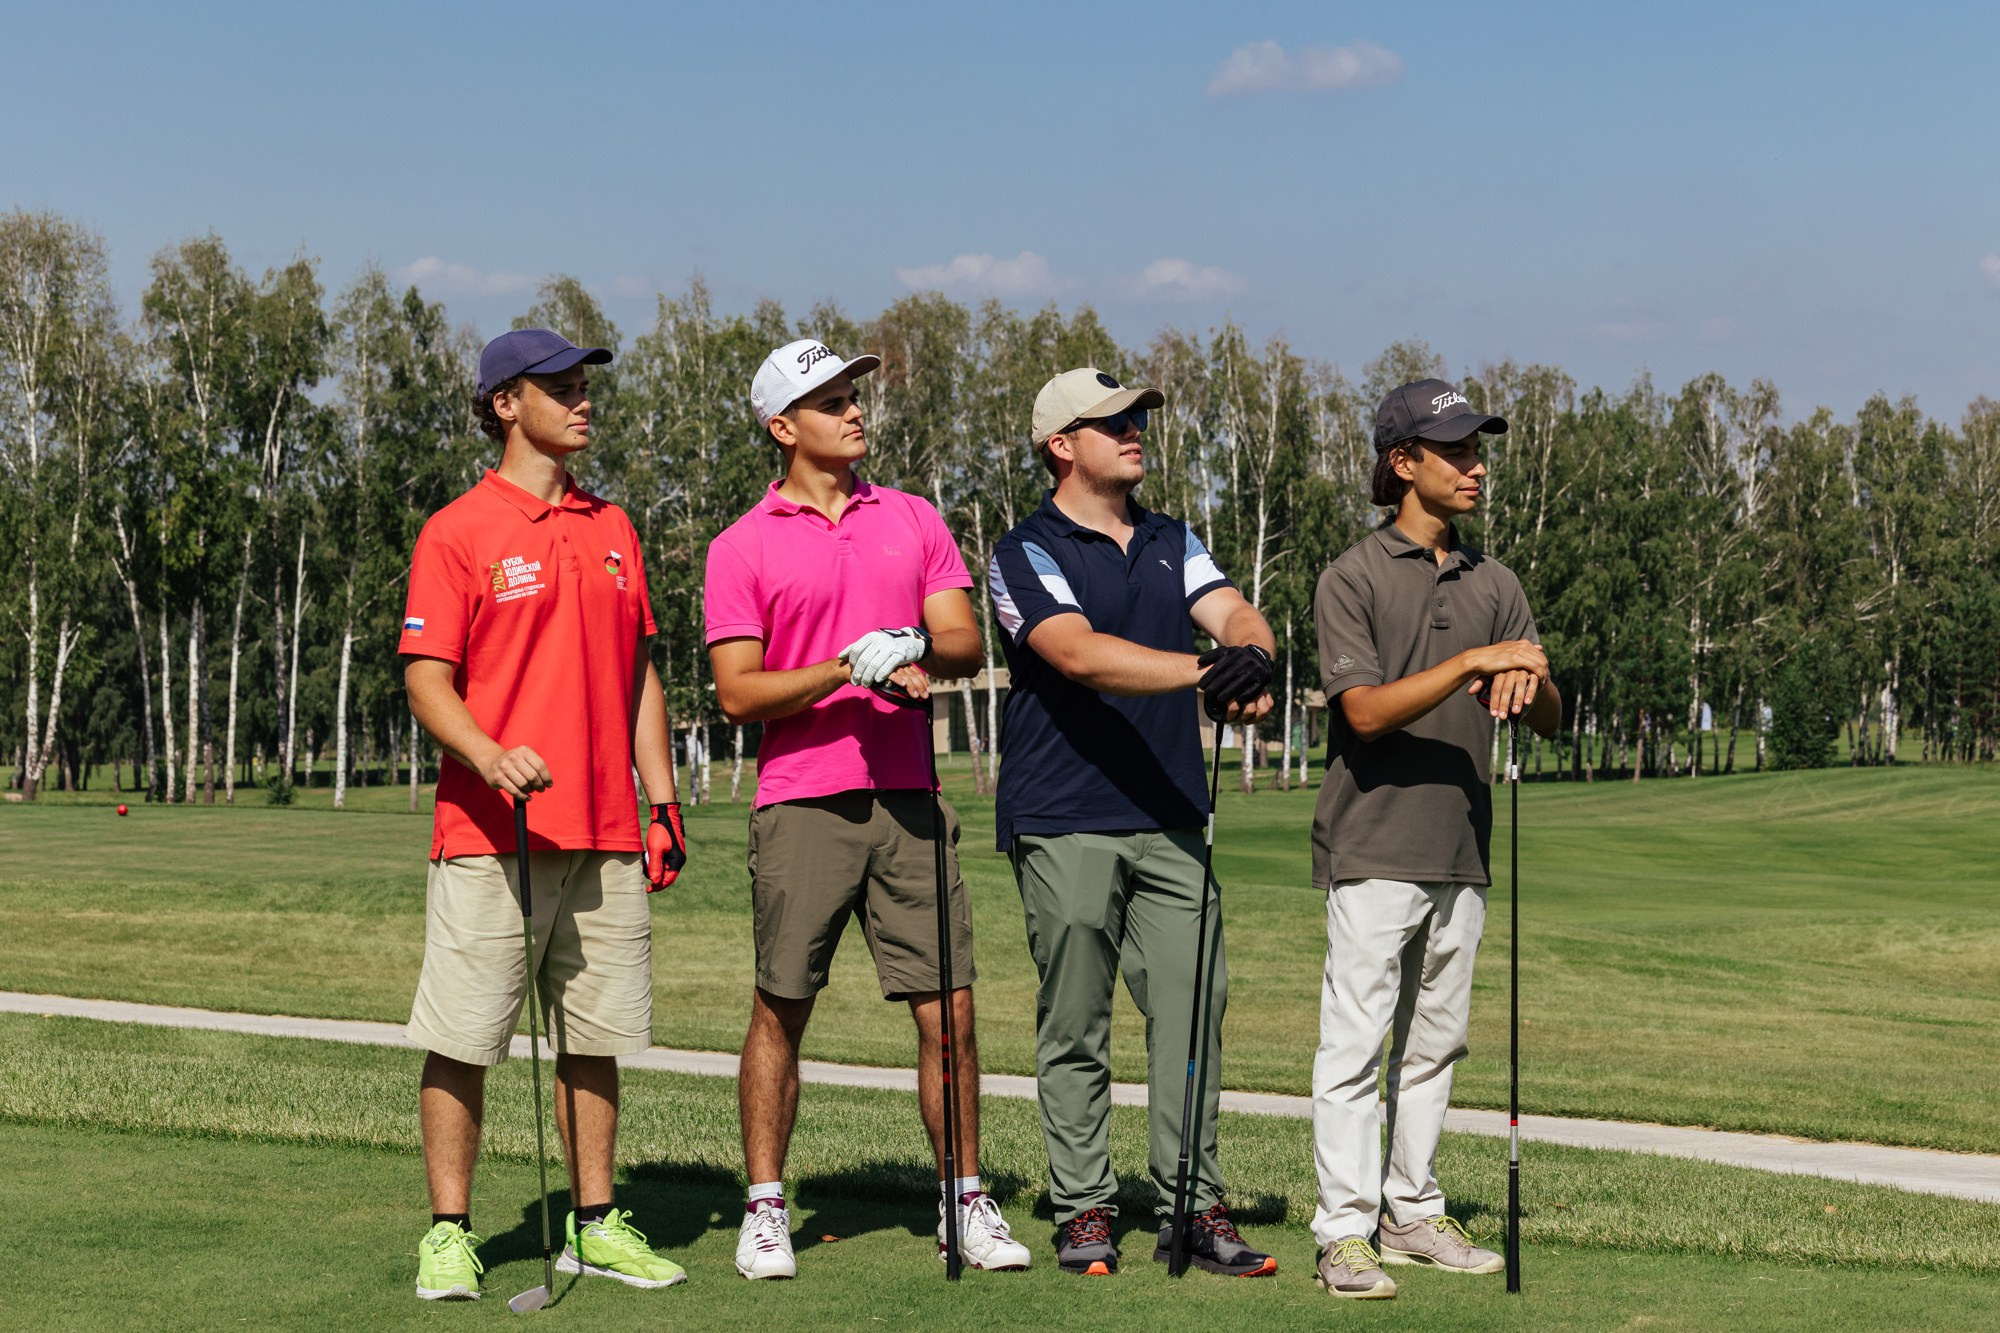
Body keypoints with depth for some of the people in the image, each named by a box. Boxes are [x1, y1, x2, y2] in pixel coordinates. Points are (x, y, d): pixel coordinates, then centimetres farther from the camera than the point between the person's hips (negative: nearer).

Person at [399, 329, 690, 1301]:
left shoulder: (612, 528, 15)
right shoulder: (457, 531, -3)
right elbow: (426, 678, -8)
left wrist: (661, 798, 14)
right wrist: (488, 754, -26)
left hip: (604, 836, 5)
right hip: (489, 833, -5)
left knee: (593, 1037, 9)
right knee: (462, 1039, -3)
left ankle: (596, 1224, 18)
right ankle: (449, 1233, 5)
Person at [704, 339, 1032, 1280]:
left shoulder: (915, 521, 12)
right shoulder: (742, 547, 1)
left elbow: (965, 643, 6)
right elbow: (738, 693, -5)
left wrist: (911, 647, -16)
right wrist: (849, 666, -16)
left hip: (907, 797, 3)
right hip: (800, 805, -3)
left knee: (947, 1009, 1)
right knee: (780, 1013, 2)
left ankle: (965, 1201, 12)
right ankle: (765, 1210, 12)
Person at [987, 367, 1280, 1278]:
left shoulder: (1172, 542, 17)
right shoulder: (1026, 554, -3)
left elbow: (1232, 614, 0)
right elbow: (1079, 654, -20)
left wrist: (1251, 658, -25)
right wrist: (1201, 671, -32)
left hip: (1170, 818, 5)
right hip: (1065, 821, -5)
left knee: (1194, 1007, 0)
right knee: (1075, 1026, 0)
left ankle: (1191, 1209, 6)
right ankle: (1082, 1211, 9)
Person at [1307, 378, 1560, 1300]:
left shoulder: (1494, 584, 12)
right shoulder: (1353, 577, -5)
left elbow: (1549, 719, 9)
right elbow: (1367, 711, -15)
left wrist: (1527, 679, -14)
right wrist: (1472, 662, -22)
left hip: (1461, 852, 6)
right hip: (1374, 852, -6)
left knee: (1435, 1043, 11)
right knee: (1355, 1045, -6)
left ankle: (1414, 1213, 20)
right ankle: (1345, 1231, -3)